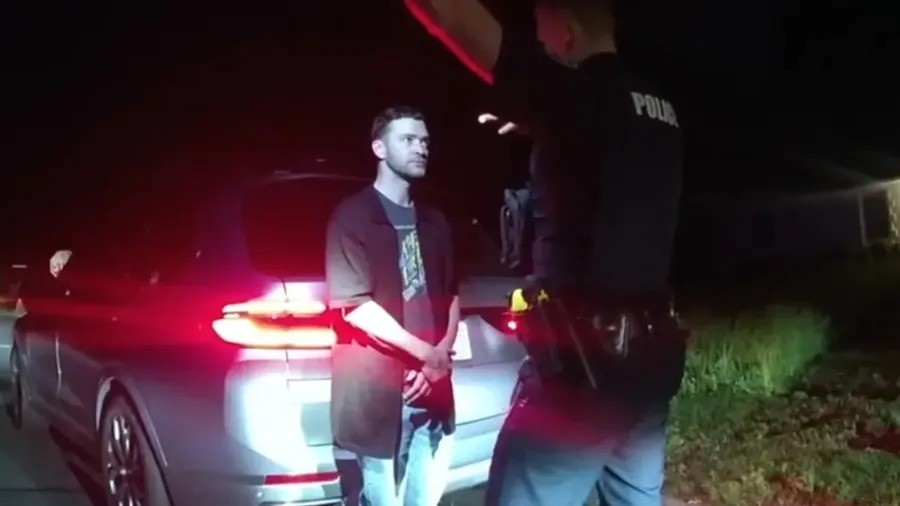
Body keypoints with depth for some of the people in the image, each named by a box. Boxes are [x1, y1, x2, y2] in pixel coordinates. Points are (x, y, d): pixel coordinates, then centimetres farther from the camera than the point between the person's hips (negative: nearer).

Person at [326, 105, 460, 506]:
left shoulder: (433, 222, 15)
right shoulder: (354, 216, -5)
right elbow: (355, 306, -14)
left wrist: (442, 355, -3)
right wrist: (429, 355, -12)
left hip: (432, 386, 6)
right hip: (379, 388, -6)